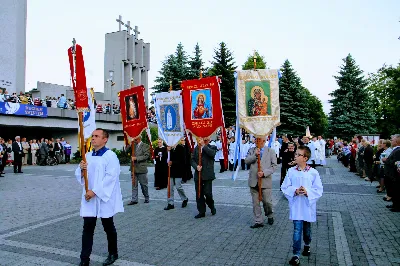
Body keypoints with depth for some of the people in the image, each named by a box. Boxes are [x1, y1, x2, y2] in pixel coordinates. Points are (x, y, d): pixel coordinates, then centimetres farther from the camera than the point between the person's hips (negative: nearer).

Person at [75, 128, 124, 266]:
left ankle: (113, 254, 30)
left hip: (104, 198, -5)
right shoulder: (87, 156, 8)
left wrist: (95, 191, -20)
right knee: (87, 228, 5)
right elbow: (79, 176, 10)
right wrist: (81, 169, -13)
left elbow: (111, 177, -19)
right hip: (89, 198, 5)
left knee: (108, 227, 10)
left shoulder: (110, 156, -12)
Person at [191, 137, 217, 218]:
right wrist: (196, 166, -10)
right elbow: (192, 160, 8)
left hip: (207, 174, -3)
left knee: (207, 193, -5)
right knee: (199, 194, 7)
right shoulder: (196, 148, 12)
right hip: (198, 174, 4)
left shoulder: (212, 147, 3)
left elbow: (212, 154, -20)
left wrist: (204, 145, -16)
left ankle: (212, 207, 23)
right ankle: (201, 212, 19)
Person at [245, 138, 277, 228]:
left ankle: (270, 216, 32)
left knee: (267, 201, 3)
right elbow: (246, 161, -1)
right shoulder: (251, 150, 10)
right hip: (254, 181, 3)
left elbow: (274, 166, -2)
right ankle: (258, 221, 19)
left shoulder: (271, 151, 3)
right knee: (255, 202, 7)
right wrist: (255, 155, -14)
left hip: (265, 181, -2)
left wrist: (264, 173, -14)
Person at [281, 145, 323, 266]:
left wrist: (307, 192, -21)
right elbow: (285, 187, -2)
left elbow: (318, 190, -5)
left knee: (307, 229, 19)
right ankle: (296, 255, 3)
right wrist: (295, 191, -19)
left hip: (308, 206, 1)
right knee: (297, 230, -5)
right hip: (296, 206, 0)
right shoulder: (291, 171, -4)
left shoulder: (313, 173, -7)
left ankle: (307, 245, 47)